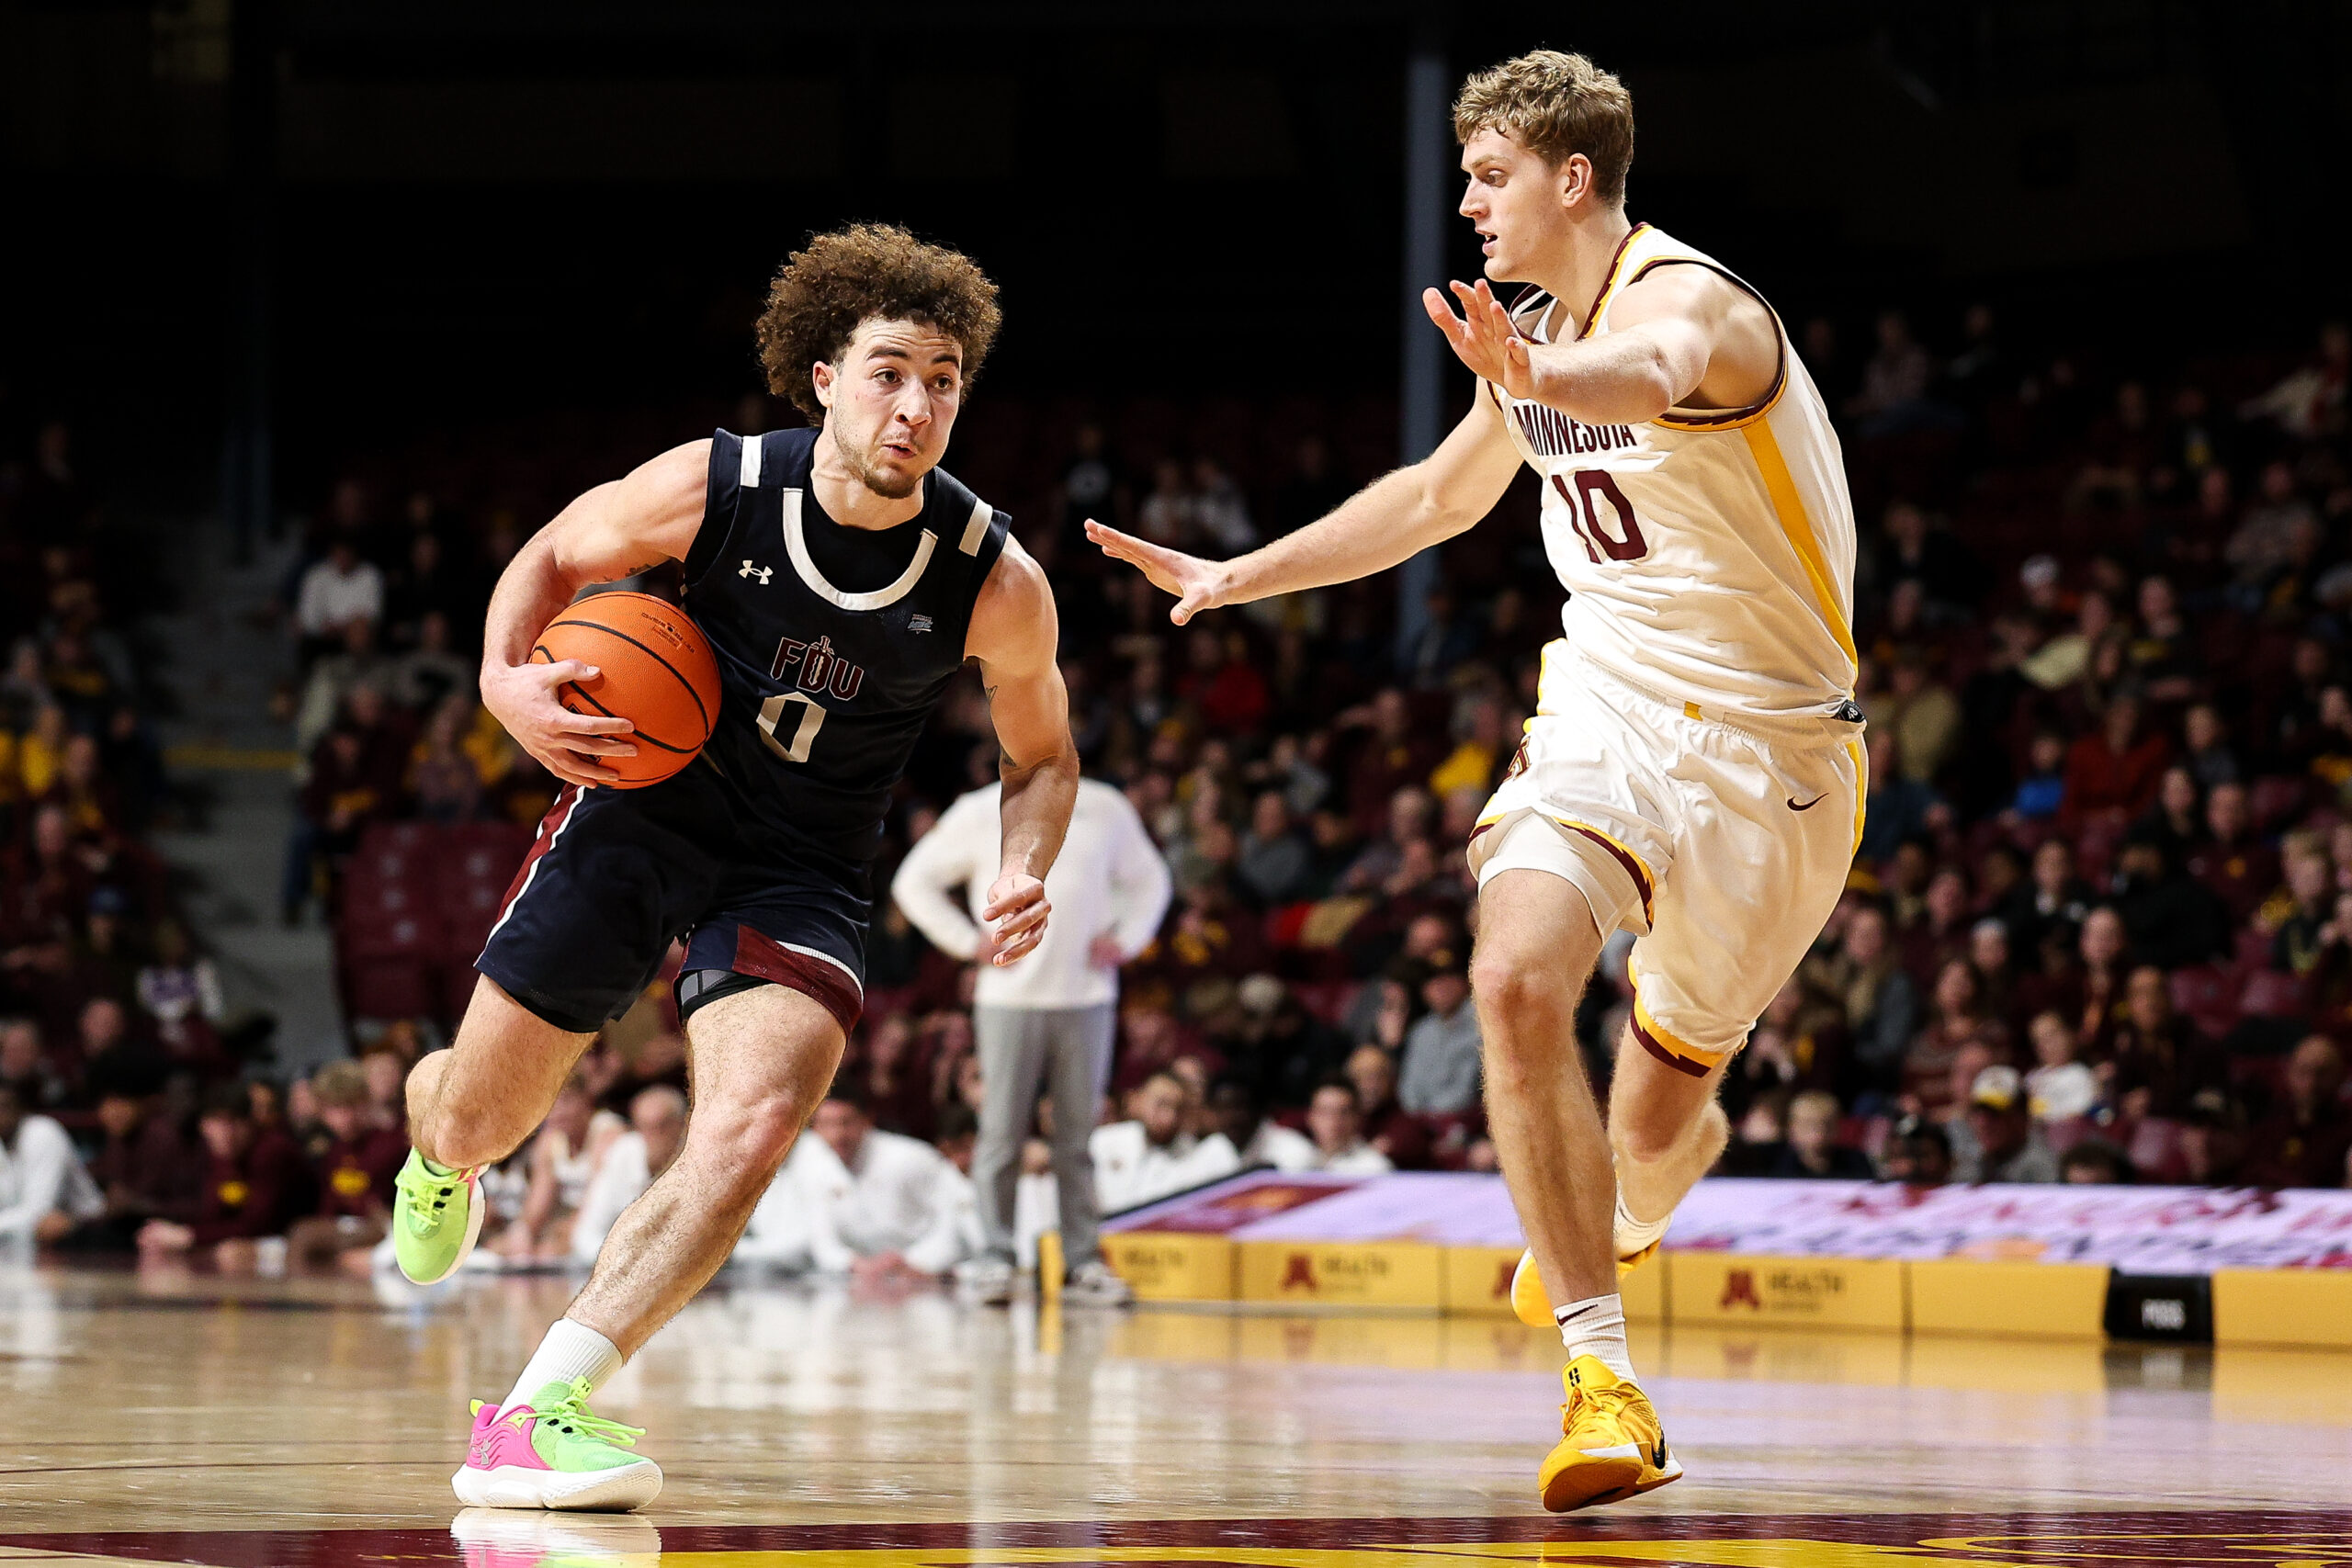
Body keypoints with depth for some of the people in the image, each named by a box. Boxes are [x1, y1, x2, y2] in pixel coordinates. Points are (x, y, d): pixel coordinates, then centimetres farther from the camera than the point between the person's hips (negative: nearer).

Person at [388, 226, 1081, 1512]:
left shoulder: (996, 583, -17)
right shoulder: (714, 488, -18)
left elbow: (1041, 755, 2)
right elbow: (555, 554, 2)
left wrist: (1021, 877, -18)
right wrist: (504, 679, -18)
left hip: (799, 873, 0)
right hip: (639, 811, 1)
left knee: (756, 1120, -29)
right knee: (475, 1125, 8)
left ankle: (541, 1408, -26)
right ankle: (433, 1136, 51)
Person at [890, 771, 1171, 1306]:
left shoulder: (1107, 811, 9)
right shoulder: (978, 815, 4)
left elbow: (1149, 878, 23)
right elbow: (914, 881, 8)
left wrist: (1126, 941, 7)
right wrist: (967, 942, -1)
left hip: (1087, 997, 2)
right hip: (1009, 996, -2)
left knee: (1080, 1132, 3)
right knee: (1002, 1131, -4)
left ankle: (1083, 1262, 7)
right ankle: (994, 1259, 0)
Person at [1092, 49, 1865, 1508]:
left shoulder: (1688, 299, -20)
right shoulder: (1537, 331, 6)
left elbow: (1648, 379, -48)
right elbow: (1439, 494, 26)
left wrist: (1534, 380, -70)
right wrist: (1240, 577, 23)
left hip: (1762, 745, -5)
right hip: (1607, 703, 5)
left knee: (1665, 1103, 7)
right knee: (1517, 979, -24)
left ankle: (1625, 1226, 47)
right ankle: (1604, 1378, -22)